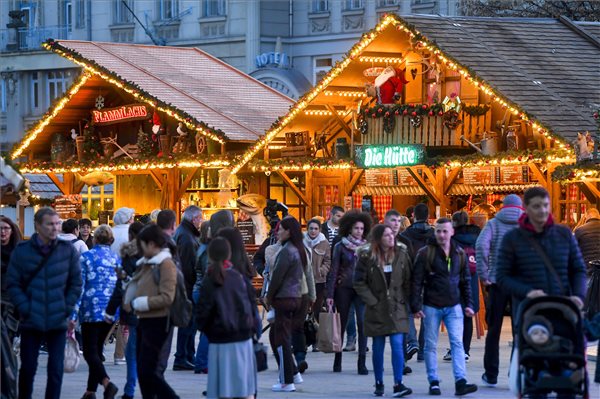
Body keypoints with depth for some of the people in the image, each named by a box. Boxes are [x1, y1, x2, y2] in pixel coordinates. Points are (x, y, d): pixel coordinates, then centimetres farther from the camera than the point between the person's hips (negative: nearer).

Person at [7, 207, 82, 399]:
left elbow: (76, 283, 4)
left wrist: (67, 309, -3)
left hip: (58, 322, 0)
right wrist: (25, 309, -11)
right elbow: (13, 284, -2)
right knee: (28, 368, 6)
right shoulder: (22, 251, -2)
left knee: (56, 369, 1)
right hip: (31, 322, 0)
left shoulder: (68, 250, 0)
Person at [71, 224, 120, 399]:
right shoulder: (117, 258, 7)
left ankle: (107, 382, -27)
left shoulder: (86, 257, -5)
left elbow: (79, 286, -8)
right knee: (97, 349, 16)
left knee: (90, 351, -4)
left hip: (92, 309, -5)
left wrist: (73, 315, -8)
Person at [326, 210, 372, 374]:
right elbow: (333, 271, 1)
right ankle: (337, 361, 20)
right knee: (341, 324, 7)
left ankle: (362, 363, -12)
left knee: (363, 324, -12)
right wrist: (330, 294, -4)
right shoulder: (340, 247, 2)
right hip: (344, 288, 0)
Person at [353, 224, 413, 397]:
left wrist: (404, 300, 0)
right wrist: (372, 301, -9)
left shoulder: (402, 253, 0)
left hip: (397, 308, 0)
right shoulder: (367, 256, -6)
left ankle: (398, 384, -11)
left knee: (398, 344, -10)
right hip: (377, 310, 0)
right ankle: (379, 384, 19)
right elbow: (359, 283, -4)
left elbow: (408, 280, 5)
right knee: (378, 348, 8)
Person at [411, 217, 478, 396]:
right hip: (431, 306, -2)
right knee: (431, 345, 4)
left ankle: (460, 382, -13)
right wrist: (416, 306, -12)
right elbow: (416, 281, -7)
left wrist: (468, 304, 7)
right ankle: (433, 383, 12)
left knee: (457, 343, -7)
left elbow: (465, 280, 13)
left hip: (453, 306, 2)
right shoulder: (425, 253, -5)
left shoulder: (459, 254, 7)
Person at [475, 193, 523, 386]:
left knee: (493, 330, 8)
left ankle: (491, 375, 11)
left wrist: (483, 275, -8)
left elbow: (481, 245, -13)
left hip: (497, 282, 0)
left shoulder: (493, 224, 5)